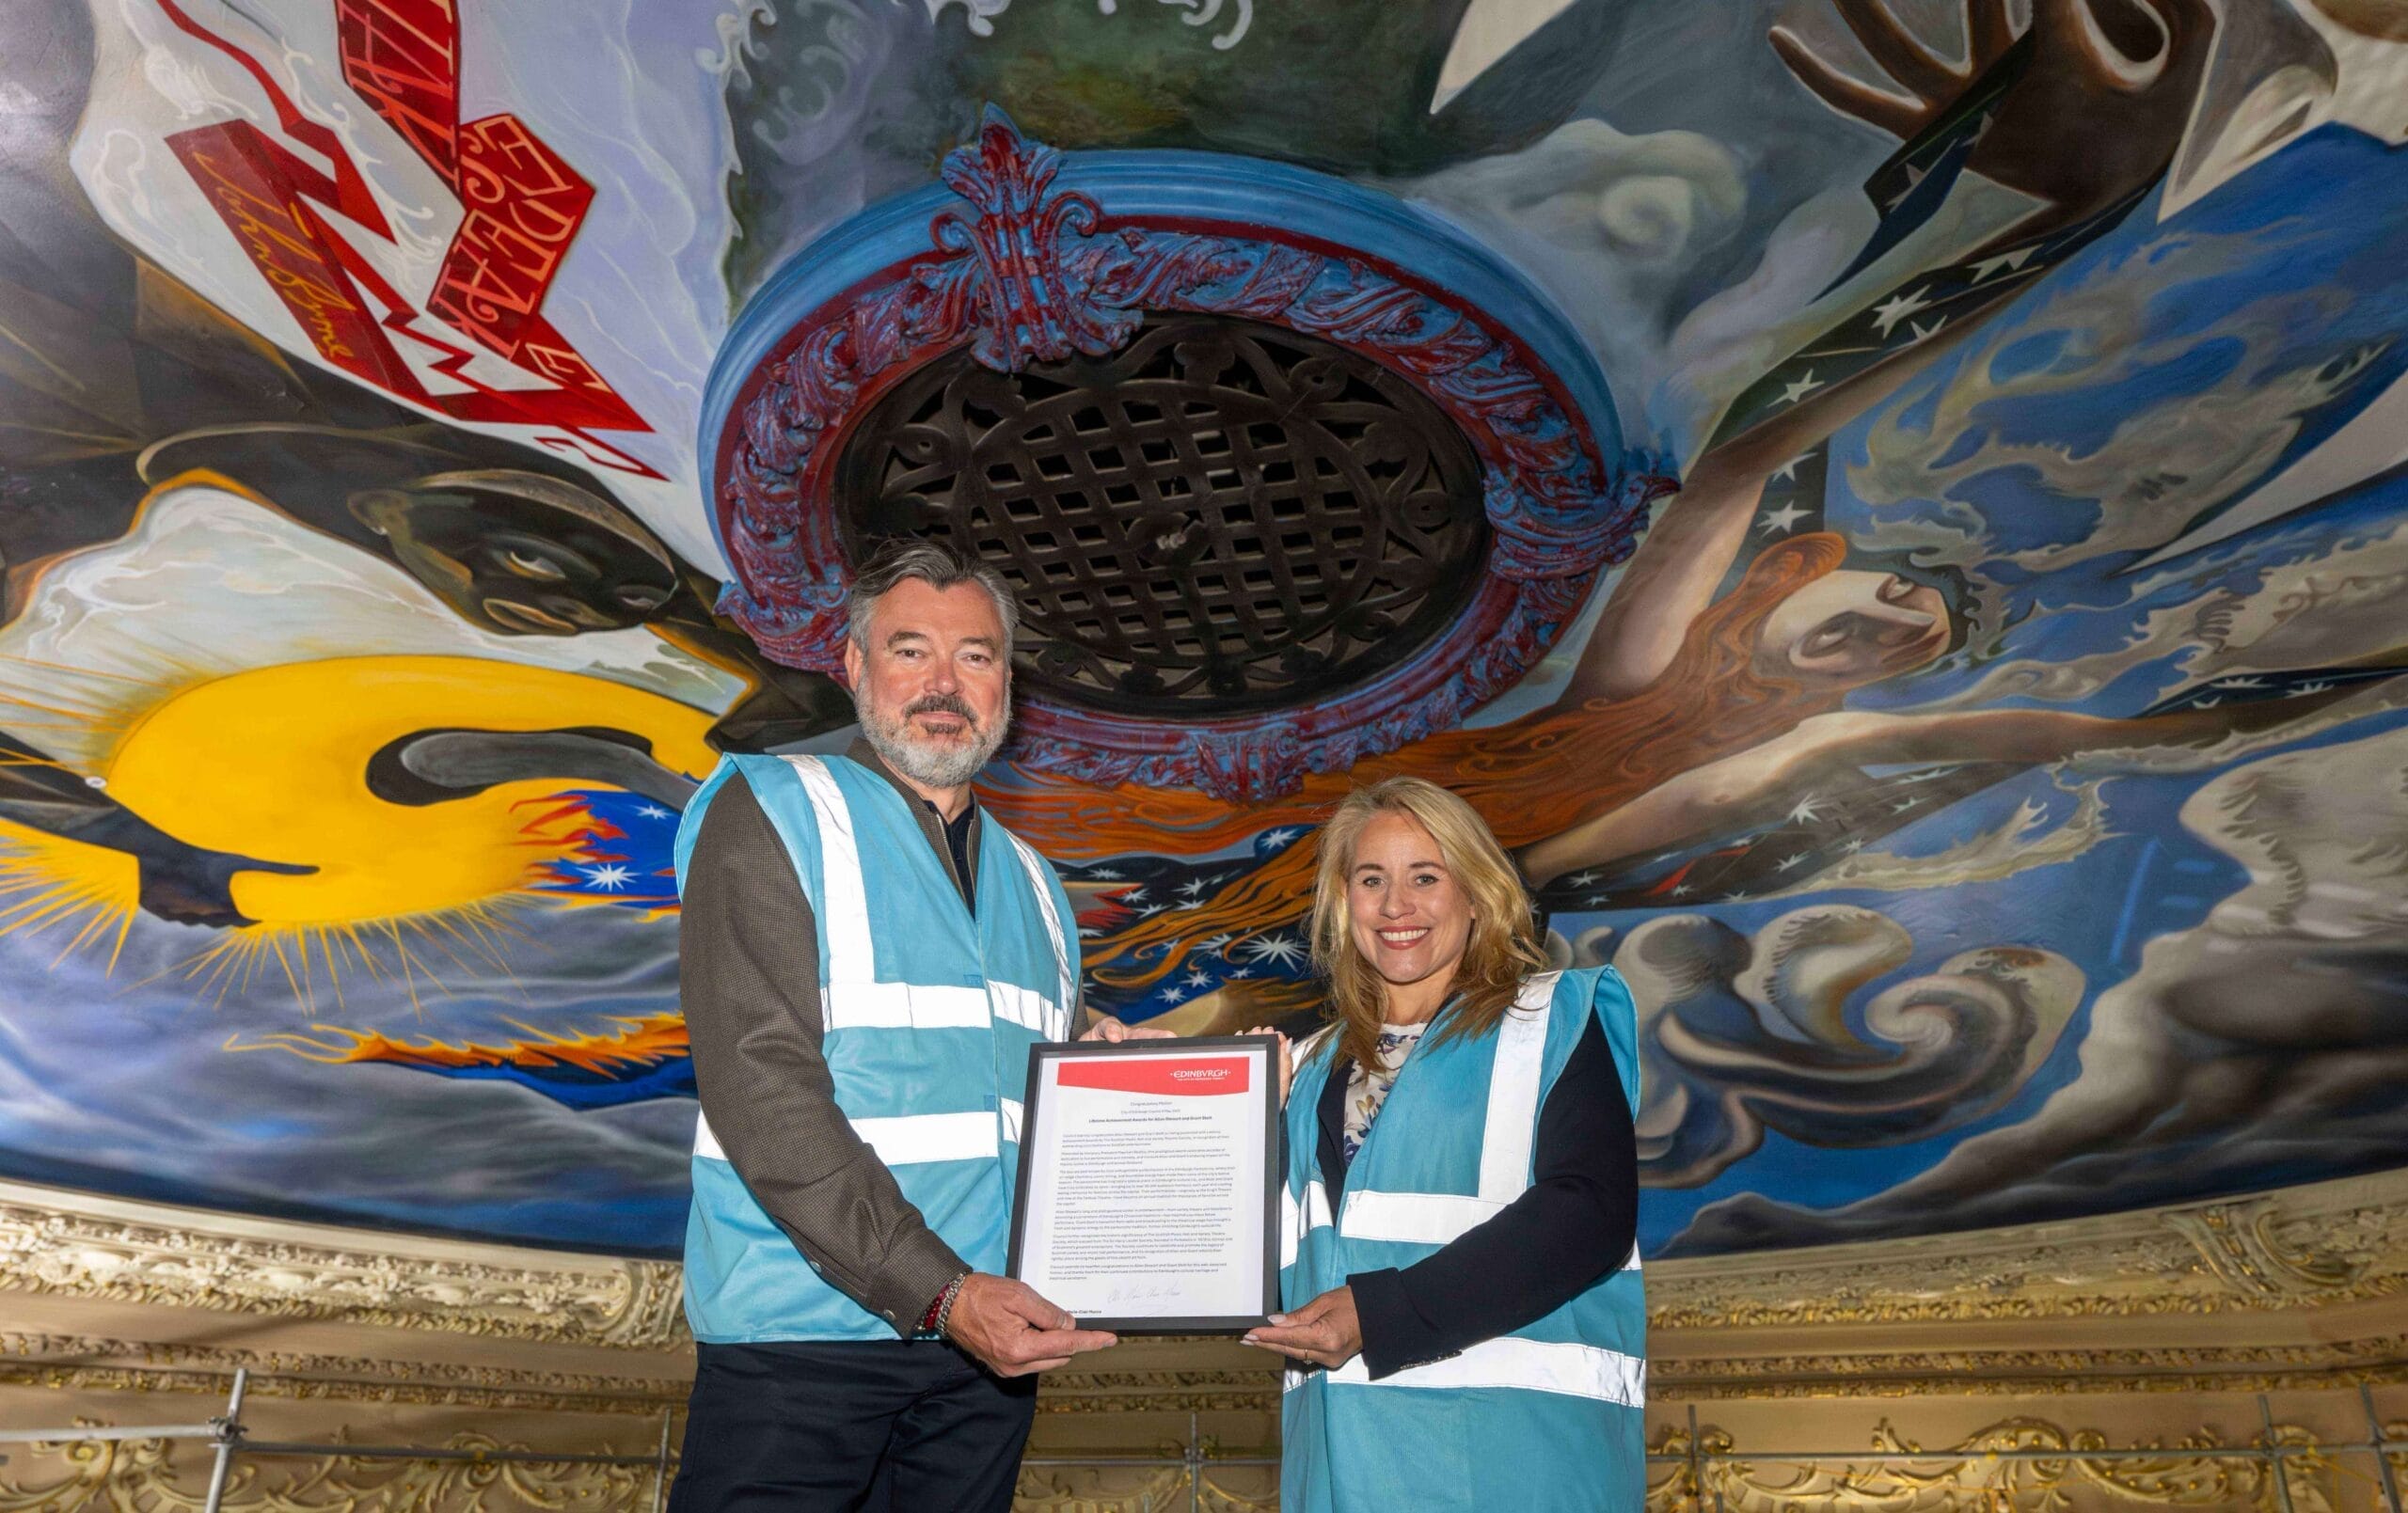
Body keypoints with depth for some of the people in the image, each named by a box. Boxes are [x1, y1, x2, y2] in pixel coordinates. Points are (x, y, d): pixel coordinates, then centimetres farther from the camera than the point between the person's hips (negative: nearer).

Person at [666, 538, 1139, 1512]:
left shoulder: (1032, 885, 14)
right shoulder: (771, 815, -5)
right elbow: (762, 1091, -16)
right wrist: (939, 1292, -21)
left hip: (986, 1335, 6)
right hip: (805, 1333, -5)